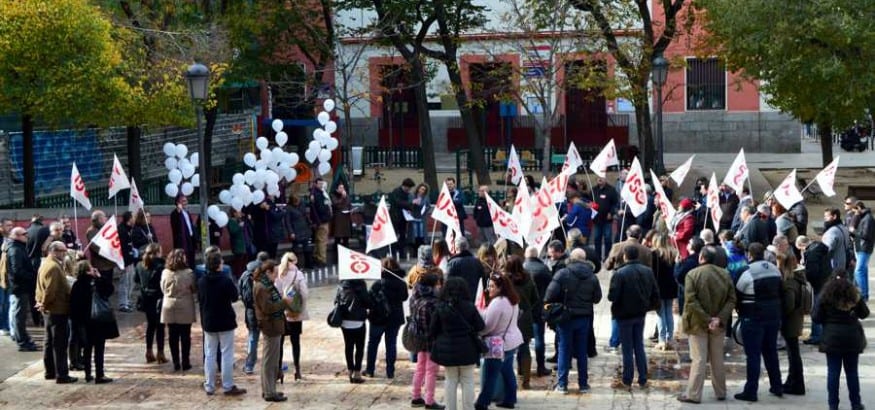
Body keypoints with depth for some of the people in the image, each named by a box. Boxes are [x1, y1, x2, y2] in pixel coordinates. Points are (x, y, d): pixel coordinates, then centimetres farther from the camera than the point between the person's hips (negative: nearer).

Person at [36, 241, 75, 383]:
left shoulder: (45, 264, 13)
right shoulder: (54, 267, -20)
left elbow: (40, 286, 17)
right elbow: (50, 290, -25)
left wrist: (40, 302, 12)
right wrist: (44, 304, -13)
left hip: (49, 310, 10)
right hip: (58, 310, -10)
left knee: (50, 342, 17)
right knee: (60, 344, -6)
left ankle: (50, 372, 24)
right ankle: (62, 375, -5)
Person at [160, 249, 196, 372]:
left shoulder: (165, 273, -3)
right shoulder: (188, 273, -12)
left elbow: (163, 289, 6)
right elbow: (194, 289, -3)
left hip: (169, 308, 3)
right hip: (185, 308, -3)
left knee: (173, 337, 8)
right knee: (185, 336, 6)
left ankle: (176, 362, 11)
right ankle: (185, 362, 8)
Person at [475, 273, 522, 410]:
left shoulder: (497, 302, -24)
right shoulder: (512, 301, 6)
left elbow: (487, 326, -21)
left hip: (499, 344, -9)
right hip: (512, 340, 9)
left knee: (489, 375, 0)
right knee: (508, 371, 17)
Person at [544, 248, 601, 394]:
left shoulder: (563, 273, -12)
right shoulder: (592, 276, 1)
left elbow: (551, 293, -17)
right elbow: (597, 298, 5)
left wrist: (548, 303, 2)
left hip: (566, 316, -3)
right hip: (584, 317, 3)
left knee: (564, 350, 5)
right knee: (582, 351, 11)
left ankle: (562, 384, 5)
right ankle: (583, 384, 15)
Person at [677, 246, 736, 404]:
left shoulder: (693, 274, -12)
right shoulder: (725, 274, 1)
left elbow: (691, 301, -19)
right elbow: (731, 299, -3)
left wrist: (707, 319, -17)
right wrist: (719, 318, -10)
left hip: (698, 324, -4)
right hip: (718, 325, 4)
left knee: (699, 360, -1)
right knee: (718, 359, 14)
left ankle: (693, 394, 0)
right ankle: (721, 392, 22)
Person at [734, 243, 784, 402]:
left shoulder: (748, 272, -15)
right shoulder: (775, 269, 6)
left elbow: (737, 294, -7)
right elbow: (780, 291, 14)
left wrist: (740, 311, 10)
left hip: (753, 318, -6)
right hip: (773, 316, 6)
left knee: (753, 354, -3)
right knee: (771, 352, 18)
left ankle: (750, 391, -3)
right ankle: (777, 387, 25)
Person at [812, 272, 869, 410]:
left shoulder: (826, 297, -9)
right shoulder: (854, 296, -3)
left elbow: (816, 318, -7)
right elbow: (864, 313, 9)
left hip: (832, 338, -2)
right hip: (852, 339, 2)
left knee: (833, 372, 4)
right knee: (852, 372, 11)